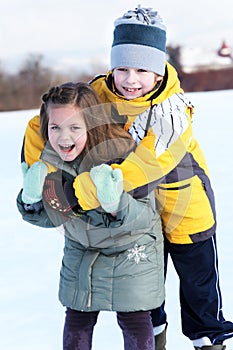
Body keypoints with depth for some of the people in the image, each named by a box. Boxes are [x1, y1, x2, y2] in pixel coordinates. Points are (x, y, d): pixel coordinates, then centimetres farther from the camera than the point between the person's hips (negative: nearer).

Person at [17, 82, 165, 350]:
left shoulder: (122, 155, -29)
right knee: (77, 318, 11)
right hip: (80, 249, 4)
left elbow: (144, 217, -27)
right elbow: (51, 218, -1)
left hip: (130, 249, -4)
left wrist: (116, 204, -47)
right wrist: (31, 198, -21)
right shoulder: (49, 162, -15)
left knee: (134, 319, 2)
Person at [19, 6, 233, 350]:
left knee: (198, 278, 14)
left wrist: (80, 192, -47)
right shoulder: (99, 95, -19)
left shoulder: (170, 111, -33)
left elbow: (142, 167, -43)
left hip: (184, 208, -4)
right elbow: (42, 125, -12)